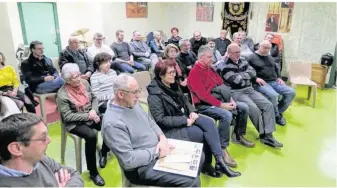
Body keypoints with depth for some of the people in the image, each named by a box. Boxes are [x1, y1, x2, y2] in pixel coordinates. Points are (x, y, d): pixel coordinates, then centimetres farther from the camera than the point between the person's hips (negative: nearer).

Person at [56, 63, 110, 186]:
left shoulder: (84, 82, 0)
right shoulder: (62, 94, -15)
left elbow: (94, 98, 9)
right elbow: (67, 116, -17)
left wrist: (94, 110, -11)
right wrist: (88, 116, -21)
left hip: (91, 116, 5)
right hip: (75, 123, -5)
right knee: (91, 136, -33)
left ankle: (103, 152, 10)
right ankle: (93, 172, -15)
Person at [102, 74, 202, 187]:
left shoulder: (132, 103, 1)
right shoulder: (112, 123, -27)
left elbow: (150, 122, 12)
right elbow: (128, 160, -29)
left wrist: (162, 138, -7)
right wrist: (156, 152, -21)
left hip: (158, 149, 9)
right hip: (143, 167, -9)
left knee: (198, 157, 12)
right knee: (192, 181, -17)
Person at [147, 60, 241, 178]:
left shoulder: (173, 85, 6)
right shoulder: (155, 94, -18)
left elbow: (185, 100, 17)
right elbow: (160, 120, -21)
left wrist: (192, 111, -4)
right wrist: (185, 121, -22)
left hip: (185, 117, 7)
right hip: (170, 128, -7)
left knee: (209, 123, -17)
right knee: (202, 133, -20)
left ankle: (220, 160, -15)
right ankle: (206, 165, 0)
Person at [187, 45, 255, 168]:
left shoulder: (210, 69, 12)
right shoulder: (194, 73, -16)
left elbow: (221, 84, 13)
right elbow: (203, 95, -24)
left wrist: (231, 99, -2)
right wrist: (221, 104, -25)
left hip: (217, 100, 9)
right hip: (203, 105, -9)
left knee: (244, 107, 4)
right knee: (226, 115, -34)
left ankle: (238, 136, 21)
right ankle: (222, 149, -23)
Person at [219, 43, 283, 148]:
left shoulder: (243, 61, 15)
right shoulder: (225, 66, -7)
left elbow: (253, 72, 6)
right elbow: (236, 80, -17)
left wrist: (241, 75, -8)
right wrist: (247, 75, -1)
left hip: (250, 90, 7)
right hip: (236, 93, -7)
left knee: (268, 105, -12)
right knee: (254, 108, -28)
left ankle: (268, 135, -13)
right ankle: (263, 134, -8)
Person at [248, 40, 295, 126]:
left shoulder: (269, 57, 23)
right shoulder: (252, 58, -1)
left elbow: (276, 68, 31)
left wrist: (279, 77, 13)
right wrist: (256, 78, -22)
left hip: (274, 82, 8)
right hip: (262, 83, -8)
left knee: (291, 92, -7)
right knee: (273, 95, -35)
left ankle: (279, 111, 6)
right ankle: (277, 116, -11)